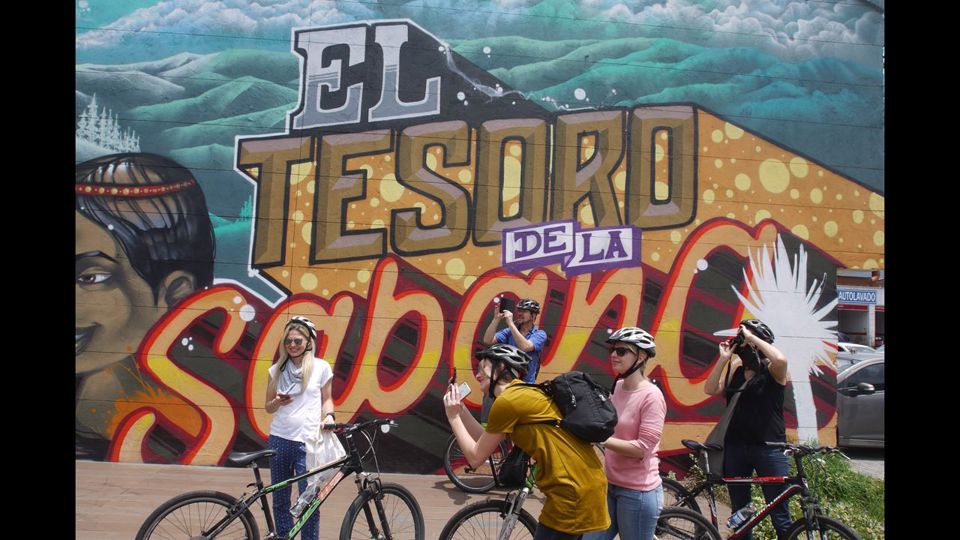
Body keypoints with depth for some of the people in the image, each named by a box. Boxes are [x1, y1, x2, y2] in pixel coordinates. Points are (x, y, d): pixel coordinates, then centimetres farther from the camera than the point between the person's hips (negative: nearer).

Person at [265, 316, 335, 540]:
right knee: (280, 501, 12)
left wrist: (329, 416, -11)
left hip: (308, 442, -3)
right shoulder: (277, 370, 6)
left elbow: (326, 399, 9)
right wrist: (278, 402, -11)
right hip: (279, 440, 3)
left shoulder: (321, 367, -1)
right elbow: (268, 407, 11)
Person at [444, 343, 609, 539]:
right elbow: (484, 441, 22)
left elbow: (476, 457, -4)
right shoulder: (524, 394, 16)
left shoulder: (507, 401, -12)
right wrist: (460, 408, 18)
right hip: (585, 485, 9)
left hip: (573, 493, -9)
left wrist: (453, 417, 6)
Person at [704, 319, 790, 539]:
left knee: (779, 515, 1)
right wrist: (723, 359, -5)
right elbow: (710, 389, 0)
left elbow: (780, 359, -28)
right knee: (739, 513, 15)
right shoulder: (736, 371, 9)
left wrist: (752, 337, -19)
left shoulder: (772, 371, -6)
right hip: (735, 447, 5)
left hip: (768, 448, -5)